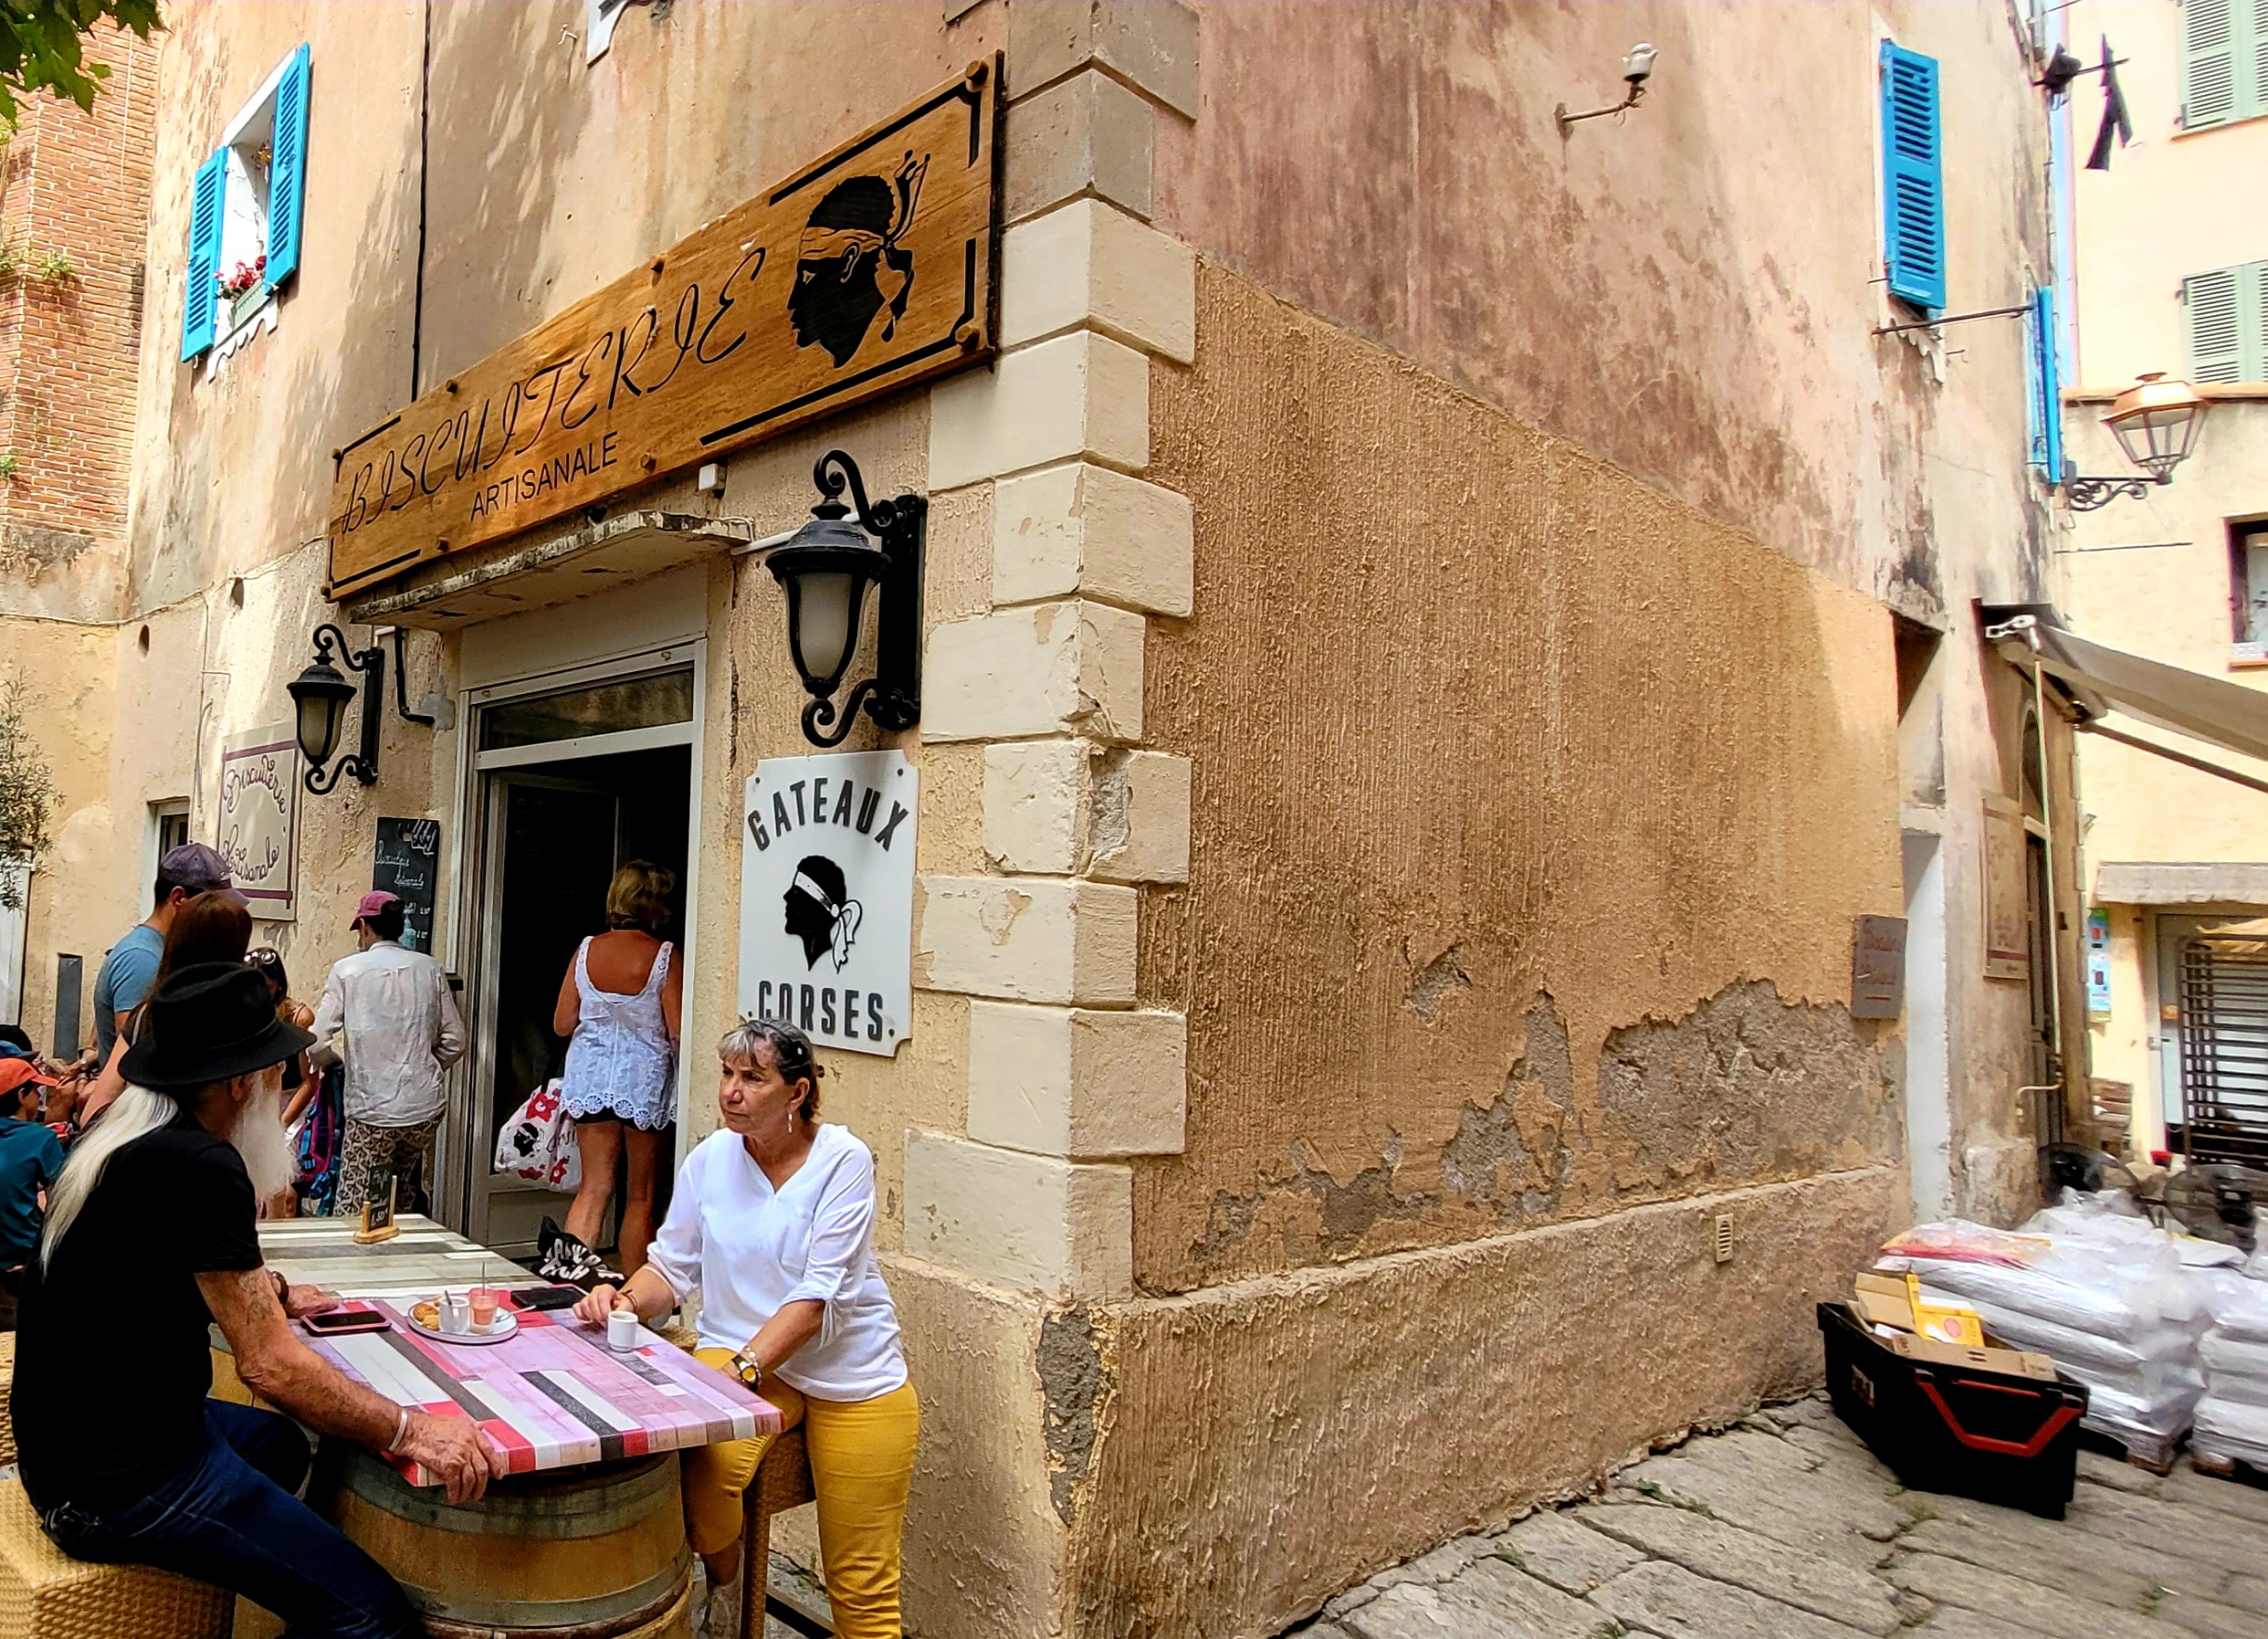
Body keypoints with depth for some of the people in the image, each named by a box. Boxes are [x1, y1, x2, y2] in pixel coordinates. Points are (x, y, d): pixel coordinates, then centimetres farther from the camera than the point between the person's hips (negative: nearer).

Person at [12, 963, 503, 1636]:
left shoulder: (126, 1137, 6)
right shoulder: (201, 1168, -25)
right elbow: (270, 1366, -26)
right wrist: (412, 1431, -24)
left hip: (73, 1439, 11)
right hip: (125, 1482, -11)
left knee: (281, 1443, 36)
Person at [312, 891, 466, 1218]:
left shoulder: (347, 970, -3)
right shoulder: (430, 968, 4)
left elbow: (317, 1043, -5)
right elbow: (454, 1042, 5)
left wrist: (337, 1061, 16)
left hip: (373, 1109, -4)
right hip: (426, 1107, 4)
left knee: (351, 1214, 1)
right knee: (404, 1205, 19)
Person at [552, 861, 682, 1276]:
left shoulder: (586, 950, -1)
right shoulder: (664, 956, -13)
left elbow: (562, 1023, 6)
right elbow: (678, 1032, -13)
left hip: (591, 1076, 3)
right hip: (645, 1080, -3)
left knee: (593, 1188, 10)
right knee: (640, 1196, 9)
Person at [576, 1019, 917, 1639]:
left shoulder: (843, 1161, -12)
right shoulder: (713, 1157, 1)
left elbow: (819, 1295, -19)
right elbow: (673, 1266, 8)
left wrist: (743, 1367, -28)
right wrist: (627, 1298, -13)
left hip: (852, 1377, -2)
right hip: (739, 1352, 3)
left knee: (861, 1588, -2)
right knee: (701, 1467, -29)